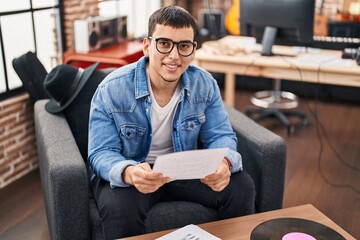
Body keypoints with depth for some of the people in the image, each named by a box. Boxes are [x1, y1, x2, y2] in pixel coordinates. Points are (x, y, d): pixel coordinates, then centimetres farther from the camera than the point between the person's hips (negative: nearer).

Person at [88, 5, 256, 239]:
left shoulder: (205, 84, -8)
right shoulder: (111, 90, -19)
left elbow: (221, 136, -5)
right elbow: (101, 153, -19)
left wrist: (224, 162, -32)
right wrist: (129, 173, -43)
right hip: (130, 171, -3)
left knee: (241, 188, -14)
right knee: (120, 208, -34)